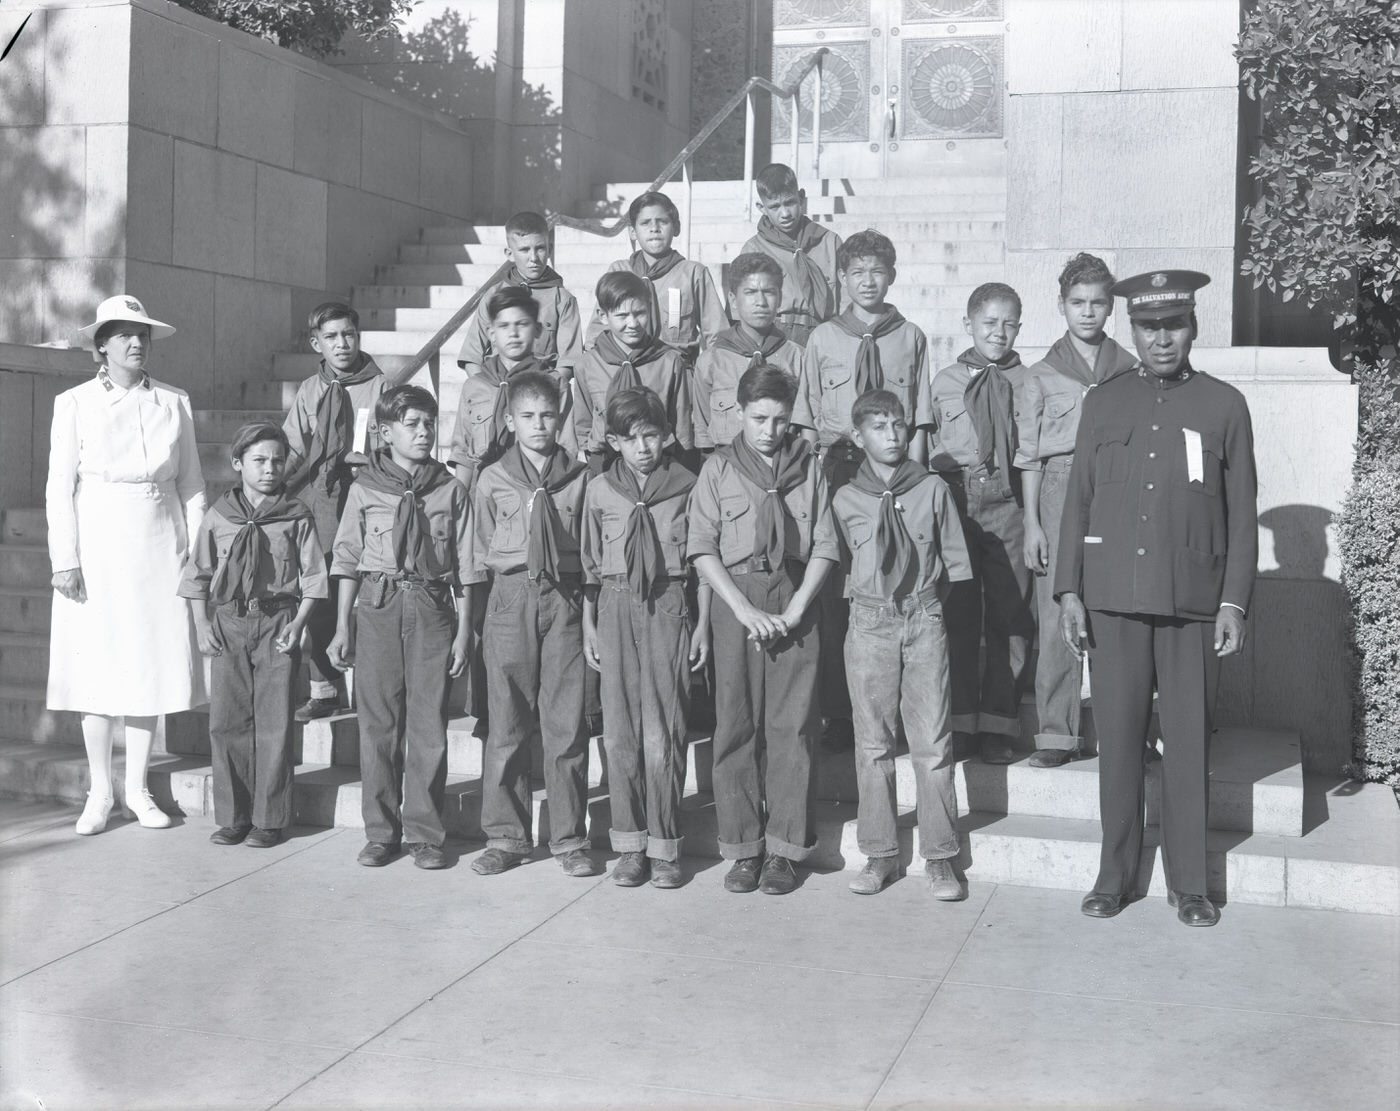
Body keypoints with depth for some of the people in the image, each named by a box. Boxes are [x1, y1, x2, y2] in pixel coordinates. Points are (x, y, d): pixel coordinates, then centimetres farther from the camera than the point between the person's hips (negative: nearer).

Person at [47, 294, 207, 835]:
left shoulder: (174, 404, 7)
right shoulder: (74, 404, 2)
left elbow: (191, 485, 9)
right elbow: (59, 487, 0)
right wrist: (65, 559, -7)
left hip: (159, 549, 2)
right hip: (98, 547, -2)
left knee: (151, 665, 4)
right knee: (97, 668, 1)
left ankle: (138, 788, 15)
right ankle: (100, 791, 13)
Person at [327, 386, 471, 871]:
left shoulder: (450, 489, 6)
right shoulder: (365, 487, 5)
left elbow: (463, 567, 7)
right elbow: (348, 559, 7)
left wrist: (463, 631, 4)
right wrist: (343, 626, 3)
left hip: (432, 609, 0)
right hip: (378, 608, 0)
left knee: (429, 725, 1)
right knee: (377, 724, 3)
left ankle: (425, 833, 10)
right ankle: (380, 831, 13)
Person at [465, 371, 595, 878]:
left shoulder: (579, 477, 7)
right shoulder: (492, 480, 7)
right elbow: (478, 555, 11)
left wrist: (591, 612, 5)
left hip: (564, 598, 0)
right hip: (510, 595, 0)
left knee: (566, 723, 1)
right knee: (507, 723, 3)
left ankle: (569, 839, 10)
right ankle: (505, 836, 14)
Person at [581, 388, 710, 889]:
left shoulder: (686, 486, 2)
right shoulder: (600, 491, 7)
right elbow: (589, 565, 12)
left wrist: (703, 623, 3)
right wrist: (589, 627, 8)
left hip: (669, 606, -2)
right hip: (615, 607, 2)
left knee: (662, 734, -5)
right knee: (620, 731, 2)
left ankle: (663, 848, 4)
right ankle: (629, 845, 11)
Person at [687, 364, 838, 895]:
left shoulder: (809, 467, 8)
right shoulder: (719, 468, 5)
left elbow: (825, 547, 4)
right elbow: (702, 549, 0)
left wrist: (794, 612, -7)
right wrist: (746, 610, -10)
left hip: (795, 604, 1)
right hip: (737, 598, 0)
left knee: (792, 727, -1)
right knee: (736, 726, 0)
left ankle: (785, 849, 7)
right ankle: (742, 849, 9)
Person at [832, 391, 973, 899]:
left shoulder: (933, 490, 3)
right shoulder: (845, 500, 4)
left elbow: (955, 562, 8)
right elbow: (842, 568, 11)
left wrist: (922, 600, 4)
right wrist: (872, 598, 4)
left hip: (924, 620, 0)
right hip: (868, 624, 1)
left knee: (933, 743, -1)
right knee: (873, 743, 4)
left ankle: (939, 856, 7)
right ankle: (879, 854, 14)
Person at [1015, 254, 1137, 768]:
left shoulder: (1131, 372, 12)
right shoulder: (1040, 377, 9)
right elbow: (1029, 456, 6)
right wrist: (1032, 523, 0)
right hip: (1059, 494, -1)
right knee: (1057, 615, -4)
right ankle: (1056, 733, 2)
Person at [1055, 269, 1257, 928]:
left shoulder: (1225, 406, 5)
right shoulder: (1102, 404, 9)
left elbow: (1242, 514, 4)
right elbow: (1077, 501, 10)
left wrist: (1234, 602, -2)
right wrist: (1068, 590, 3)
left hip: (1192, 602, -1)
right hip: (1112, 600, 1)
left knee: (1189, 742, 3)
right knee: (1118, 739, 5)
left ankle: (1189, 881, 16)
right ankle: (1116, 875, 17)